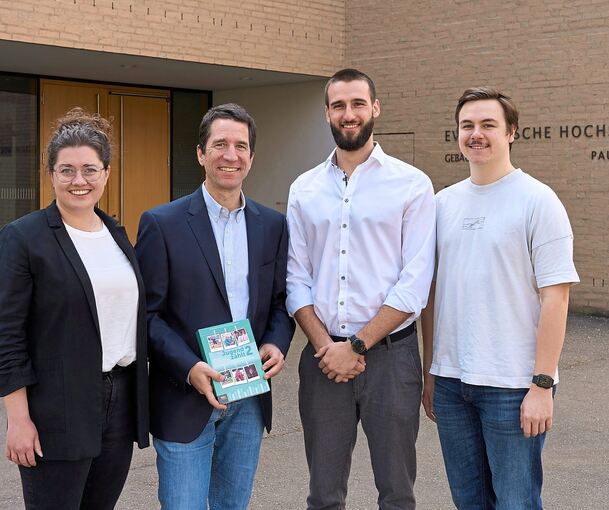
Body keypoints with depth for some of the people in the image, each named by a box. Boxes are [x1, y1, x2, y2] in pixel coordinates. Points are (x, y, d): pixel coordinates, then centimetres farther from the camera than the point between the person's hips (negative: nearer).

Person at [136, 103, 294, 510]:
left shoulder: (272, 225, 7)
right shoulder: (163, 224, -6)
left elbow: (279, 301, 12)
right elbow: (147, 313, -8)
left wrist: (277, 343, -8)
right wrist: (189, 368, -20)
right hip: (186, 398, -4)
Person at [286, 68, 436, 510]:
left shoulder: (412, 184, -3)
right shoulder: (305, 189, 8)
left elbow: (415, 284, -10)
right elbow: (296, 279, 4)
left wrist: (357, 346, -13)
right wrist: (325, 345, -9)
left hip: (389, 353, -3)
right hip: (323, 355, 3)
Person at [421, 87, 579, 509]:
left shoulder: (537, 201, -7)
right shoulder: (444, 202, 8)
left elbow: (555, 298, -11)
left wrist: (542, 385, -15)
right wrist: (430, 372, 12)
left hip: (513, 385, -5)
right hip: (451, 380, 5)